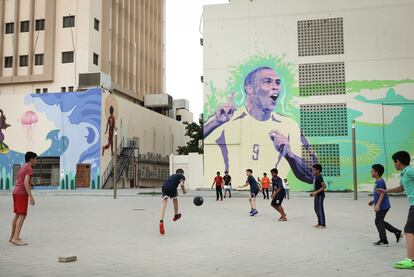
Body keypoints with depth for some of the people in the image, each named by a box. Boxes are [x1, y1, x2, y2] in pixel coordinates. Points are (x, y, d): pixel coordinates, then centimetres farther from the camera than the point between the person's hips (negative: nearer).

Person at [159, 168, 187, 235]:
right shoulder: (182, 176, 17)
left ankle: (161, 221, -23)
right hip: (172, 188, -4)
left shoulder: (173, 175, 35)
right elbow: (181, 184, 0)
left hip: (164, 186, 4)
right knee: (175, 200, 26)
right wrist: (184, 191, 16)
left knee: (164, 203, -4)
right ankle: (176, 215, 45)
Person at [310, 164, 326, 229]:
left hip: (320, 195, -10)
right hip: (316, 196, 10)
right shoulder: (315, 177, 11)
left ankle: (323, 224, 0)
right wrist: (313, 193, 11)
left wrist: (316, 192, -24)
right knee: (316, 209, 15)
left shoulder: (319, 177, -17)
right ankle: (319, 223, 24)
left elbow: (324, 186, -22)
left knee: (320, 209, -6)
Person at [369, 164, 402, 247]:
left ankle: (383, 241, 8)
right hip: (383, 206, 10)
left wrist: (377, 205, -26)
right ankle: (397, 232, 21)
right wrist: (374, 201, 26)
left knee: (378, 222, -1)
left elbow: (382, 194, -23)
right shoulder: (378, 182, 12)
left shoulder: (380, 182, -18)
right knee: (380, 222, 17)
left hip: (382, 206, -10)